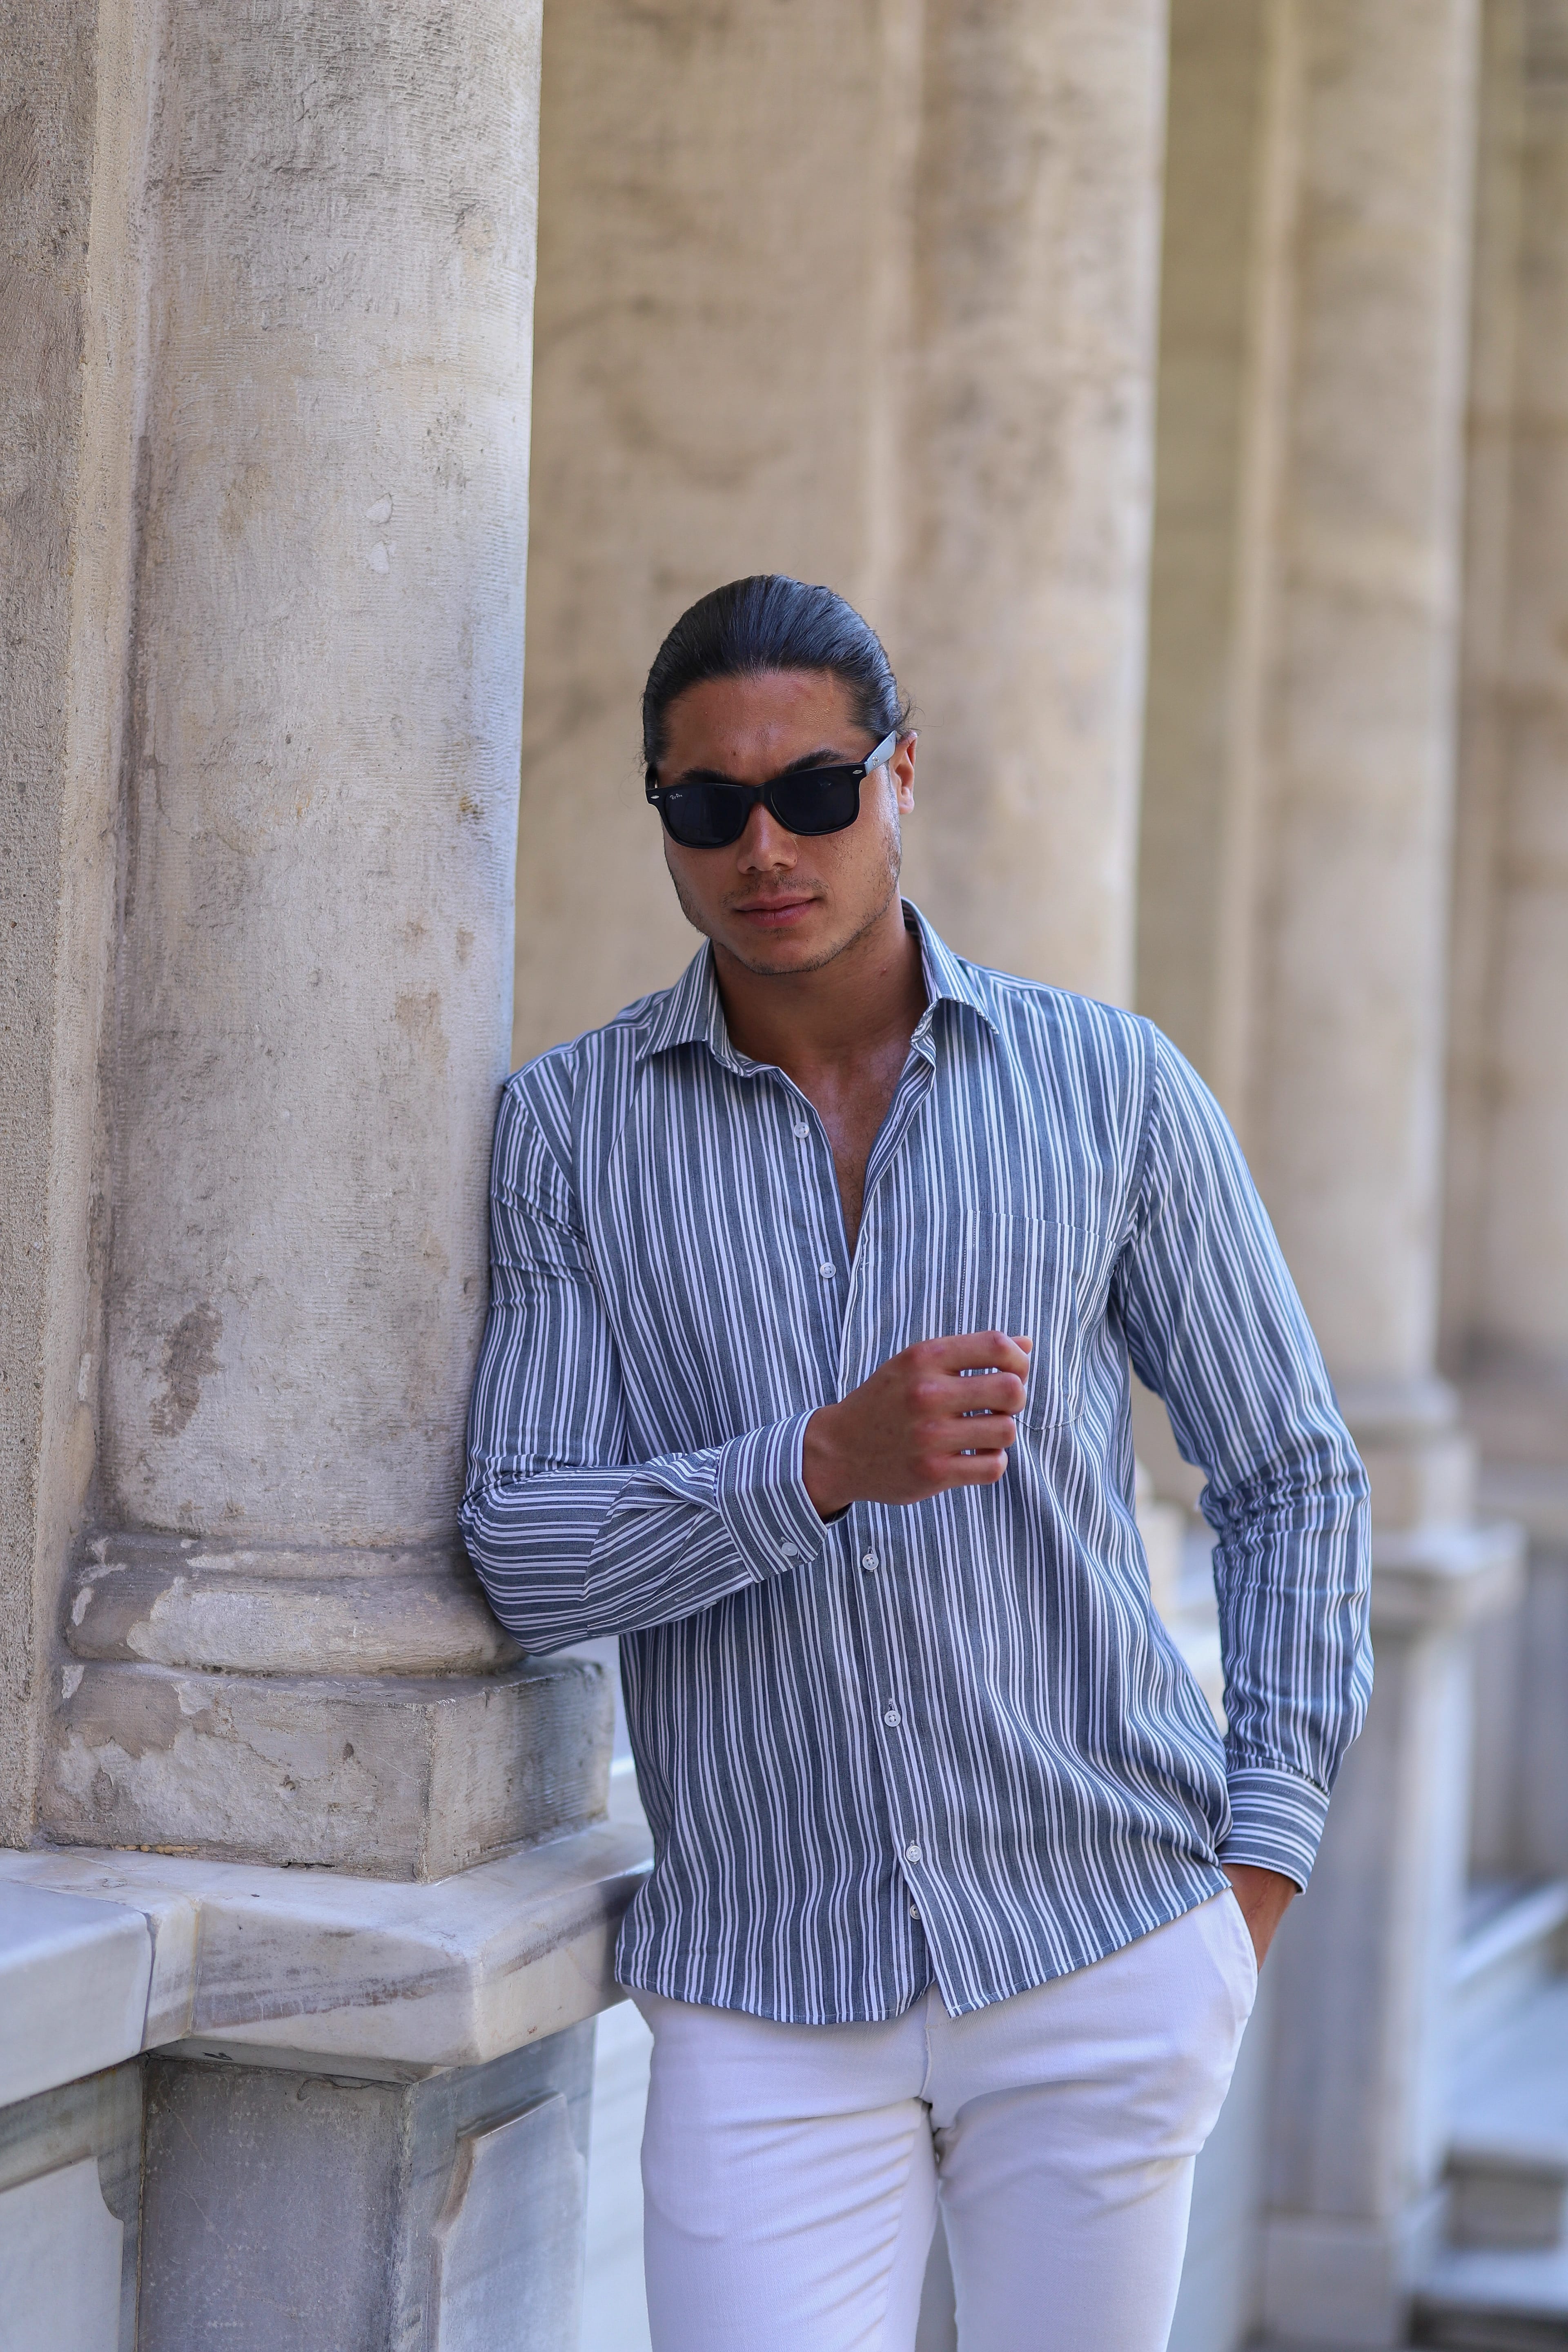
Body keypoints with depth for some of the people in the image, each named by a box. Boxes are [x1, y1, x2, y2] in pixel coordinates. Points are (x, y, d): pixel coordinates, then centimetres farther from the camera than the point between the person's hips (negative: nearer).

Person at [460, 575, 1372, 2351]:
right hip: (757, 1996, 0)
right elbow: (521, 1557, -5)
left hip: (1105, 1957, 1)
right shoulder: (570, 1130, 1)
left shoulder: (1108, 1088, 2)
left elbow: (1290, 1475, 10)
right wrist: (825, 1462, -21)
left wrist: (1260, 1868, 2)